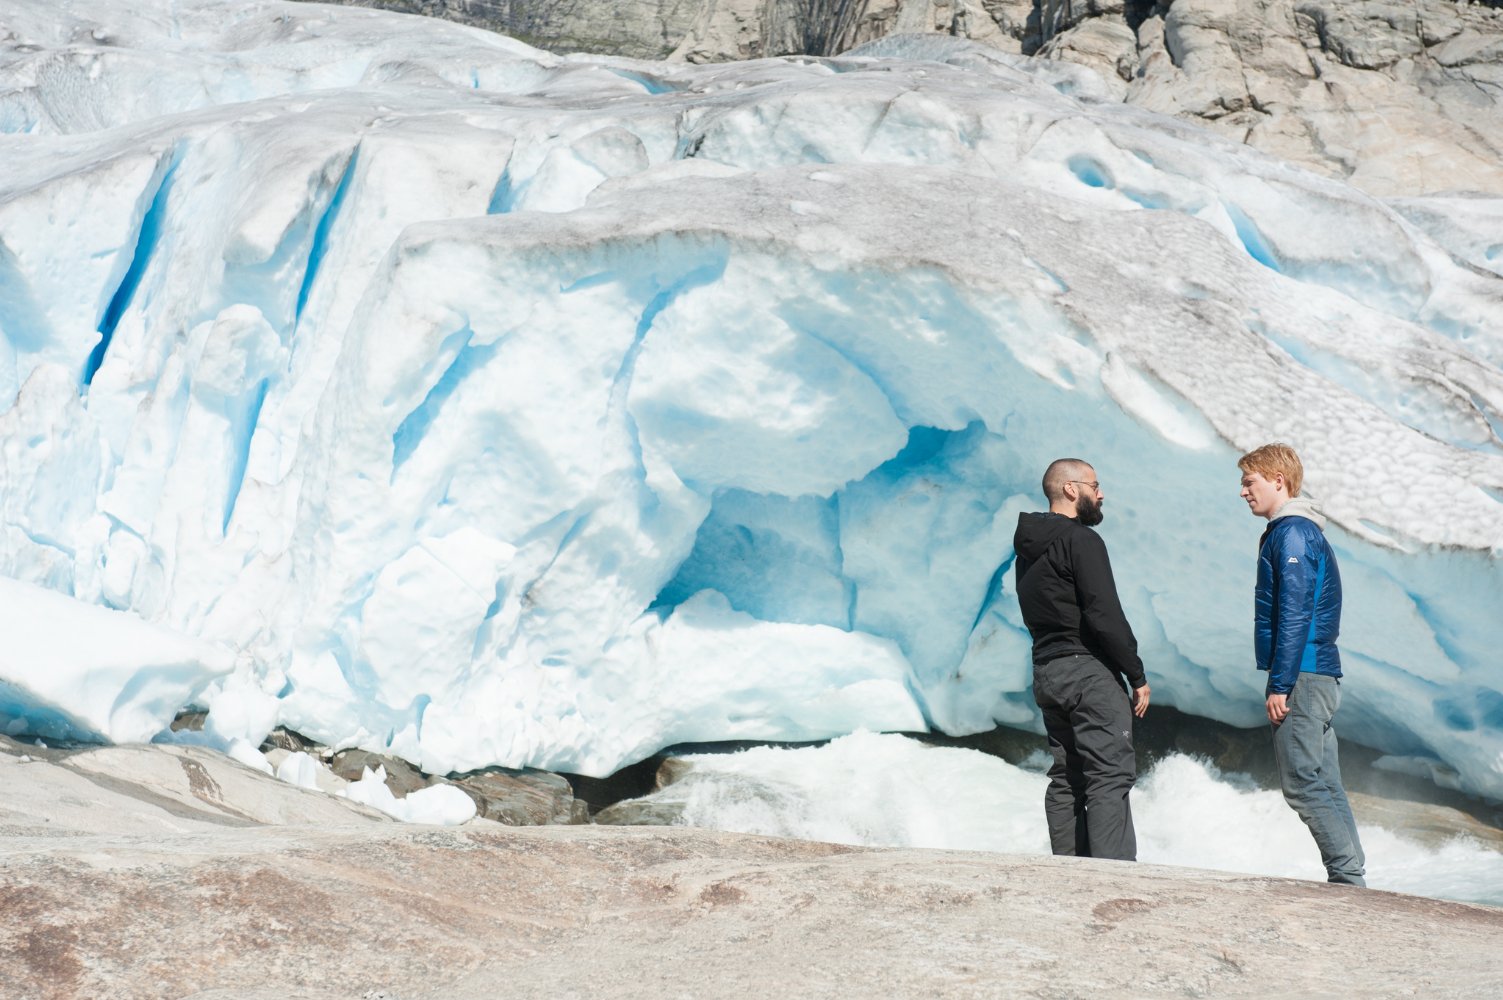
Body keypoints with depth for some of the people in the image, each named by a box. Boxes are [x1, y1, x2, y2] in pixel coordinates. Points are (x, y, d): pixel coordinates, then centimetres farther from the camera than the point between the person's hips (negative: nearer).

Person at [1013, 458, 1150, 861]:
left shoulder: (1028, 550, 17)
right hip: (1088, 671, -9)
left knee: (1066, 778, 10)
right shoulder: (1081, 540, -11)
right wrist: (1137, 676, -11)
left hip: (1046, 672, 9)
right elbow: (1105, 615, -17)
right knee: (1110, 775, -11)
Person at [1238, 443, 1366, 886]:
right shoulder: (1302, 532, 20)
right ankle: (1349, 878, 11)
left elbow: (1295, 615, -18)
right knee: (1324, 785, 10)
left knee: (1303, 783, -8)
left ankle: (1347, 878, -8)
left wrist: (1280, 684, -19)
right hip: (1319, 676, 10)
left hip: (1302, 677, -10)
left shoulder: (1292, 533, -11)